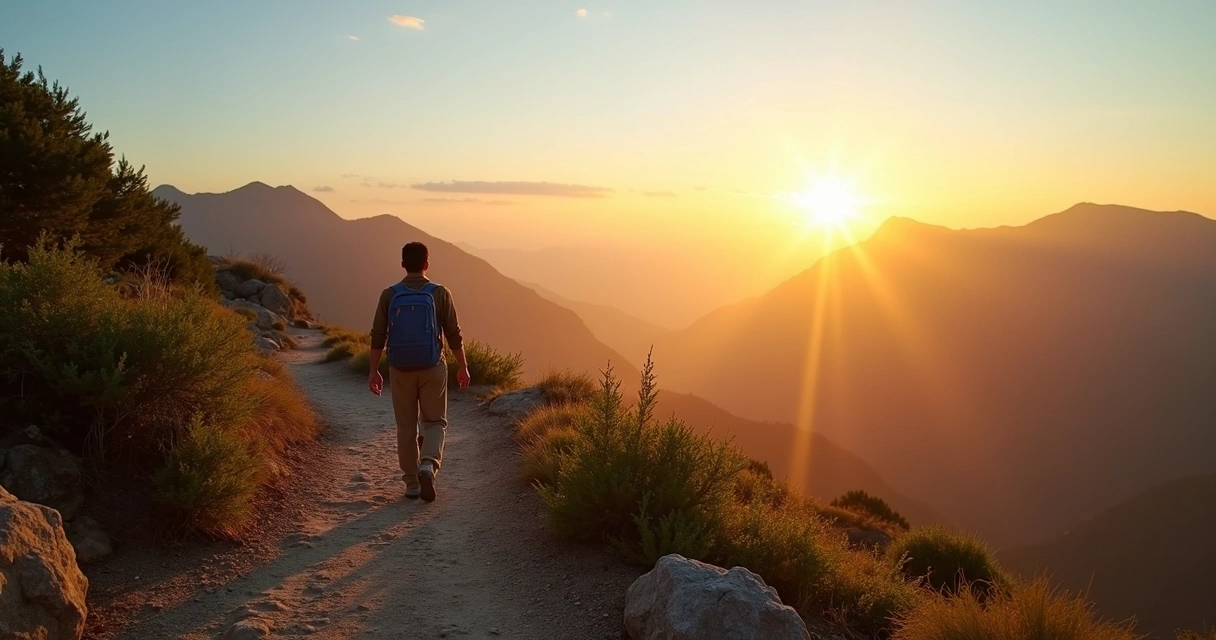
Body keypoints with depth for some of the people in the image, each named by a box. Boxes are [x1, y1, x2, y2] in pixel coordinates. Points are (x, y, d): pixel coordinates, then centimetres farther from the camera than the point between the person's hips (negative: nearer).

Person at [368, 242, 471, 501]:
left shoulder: (389, 295, -3)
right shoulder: (440, 293, -6)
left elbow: (378, 336, -3)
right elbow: (453, 335, -5)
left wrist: (374, 371, 6)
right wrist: (463, 367, 5)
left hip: (400, 370, 1)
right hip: (432, 368, -1)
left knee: (406, 427, 12)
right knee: (435, 422, 11)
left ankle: (412, 483, 16)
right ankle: (428, 465, -13)